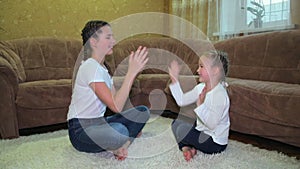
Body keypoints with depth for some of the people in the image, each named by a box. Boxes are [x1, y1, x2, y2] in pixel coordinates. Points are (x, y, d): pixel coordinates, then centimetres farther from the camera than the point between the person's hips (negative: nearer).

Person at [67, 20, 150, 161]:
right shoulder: (90, 67, -20)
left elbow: (116, 99, 4)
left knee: (142, 112, -2)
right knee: (120, 129, -37)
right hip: (81, 131, -9)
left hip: (98, 122, 9)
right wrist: (132, 72, -26)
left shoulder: (102, 67, 11)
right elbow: (116, 106, -27)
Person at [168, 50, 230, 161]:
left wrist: (201, 105, -34)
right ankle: (186, 146, -4)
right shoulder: (200, 88, -2)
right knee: (176, 123, 12)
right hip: (202, 130, 9)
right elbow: (181, 101, -1)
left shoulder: (220, 95, -28)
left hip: (215, 142, -9)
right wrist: (174, 79, -5)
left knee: (182, 129, -18)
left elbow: (212, 124, -30)